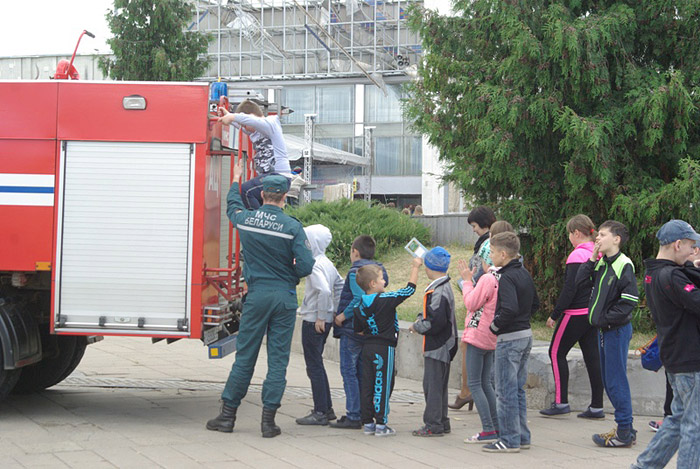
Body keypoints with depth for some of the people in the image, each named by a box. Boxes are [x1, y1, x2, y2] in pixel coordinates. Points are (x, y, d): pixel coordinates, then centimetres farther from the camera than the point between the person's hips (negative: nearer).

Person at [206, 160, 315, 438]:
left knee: (245, 355, 8)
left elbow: (232, 205, 24)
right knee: (278, 359, 3)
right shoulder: (292, 227, -9)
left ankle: (228, 414, 13)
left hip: (257, 295, 2)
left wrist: (235, 180, 43)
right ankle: (268, 419, 3)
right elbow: (306, 266, -12)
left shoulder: (245, 219, -1)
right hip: (285, 298, -1)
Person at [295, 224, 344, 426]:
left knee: (314, 367, -3)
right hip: (324, 320, 9)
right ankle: (327, 409, 22)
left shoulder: (315, 265, -17)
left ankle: (320, 413, 1)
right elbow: (340, 285, 20)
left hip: (314, 322, -9)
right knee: (317, 365, 17)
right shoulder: (327, 263, 11)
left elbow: (324, 290, -30)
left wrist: (320, 316, -22)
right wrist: (335, 311, 19)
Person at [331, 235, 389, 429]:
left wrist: (343, 315, -17)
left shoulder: (355, 271, -14)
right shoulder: (381, 270, 12)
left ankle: (353, 417, -6)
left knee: (349, 371, -4)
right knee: (362, 372, 15)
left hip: (352, 328, -8)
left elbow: (360, 298, -26)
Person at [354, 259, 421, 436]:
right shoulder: (386, 300, -14)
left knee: (367, 385, 9)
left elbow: (359, 331, 12)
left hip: (367, 347, 6)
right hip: (384, 348, -6)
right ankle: (381, 425, 1)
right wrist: (415, 267, 0)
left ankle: (368, 423, 13)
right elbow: (410, 289, -9)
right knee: (383, 386, -1)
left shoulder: (360, 306, 4)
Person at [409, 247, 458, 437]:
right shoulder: (445, 287, 11)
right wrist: (421, 318, 6)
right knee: (438, 385, 16)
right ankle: (442, 423, 23)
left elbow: (436, 321, -25)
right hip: (444, 345, 10)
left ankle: (433, 425, 0)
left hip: (437, 347, -10)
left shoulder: (438, 292, -21)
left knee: (432, 385, -4)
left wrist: (417, 326, -11)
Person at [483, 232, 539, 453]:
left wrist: (494, 326, -15)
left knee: (506, 391, -2)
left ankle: (509, 440, 2)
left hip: (509, 339, -9)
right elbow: (535, 303, 20)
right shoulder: (524, 274, 10)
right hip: (526, 335, 9)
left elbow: (510, 309, -29)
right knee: (518, 389, 16)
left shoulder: (507, 278, -18)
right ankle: (522, 436, 20)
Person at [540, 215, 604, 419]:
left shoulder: (577, 255, -14)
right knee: (592, 356, 9)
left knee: (556, 352, 4)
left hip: (576, 314, -8)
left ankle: (561, 402, 1)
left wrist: (555, 314, -11)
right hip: (594, 313, 8)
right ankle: (596, 406, 9)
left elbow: (570, 289, -17)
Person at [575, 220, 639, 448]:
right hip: (604, 329, 9)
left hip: (617, 329, -9)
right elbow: (581, 283, 5)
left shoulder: (624, 266, -14)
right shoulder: (600, 265, 11)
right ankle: (625, 427, 22)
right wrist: (592, 260, 0)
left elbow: (629, 301, -19)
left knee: (616, 381, -5)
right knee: (608, 380, 13)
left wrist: (606, 318, -16)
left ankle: (624, 432, 2)